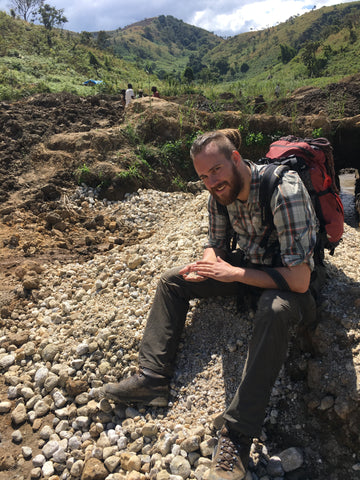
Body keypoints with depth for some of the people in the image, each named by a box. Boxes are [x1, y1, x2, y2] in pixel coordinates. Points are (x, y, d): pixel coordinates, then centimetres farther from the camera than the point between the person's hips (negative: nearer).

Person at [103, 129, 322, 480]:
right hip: (246, 266, 7)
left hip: (287, 280, -7)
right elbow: (215, 244, 8)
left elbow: (298, 281, -33)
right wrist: (208, 264, -15)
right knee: (172, 281, 1)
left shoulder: (283, 190, -29)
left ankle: (236, 437, -30)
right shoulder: (220, 191, -7)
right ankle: (152, 379, -3)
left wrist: (234, 273, -27)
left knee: (273, 310, -40)